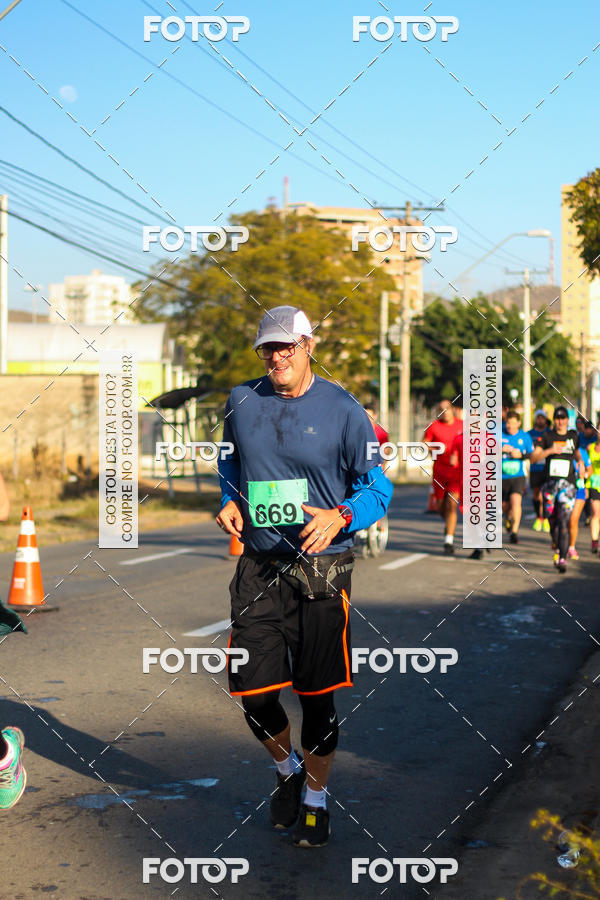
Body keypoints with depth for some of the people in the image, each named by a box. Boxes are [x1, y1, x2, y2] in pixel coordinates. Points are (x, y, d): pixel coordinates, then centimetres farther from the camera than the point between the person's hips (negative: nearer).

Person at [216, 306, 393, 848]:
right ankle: (287, 768, 31)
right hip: (259, 566, 3)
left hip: (322, 568, -3)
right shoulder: (241, 402, 5)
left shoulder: (342, 410, -5)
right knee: (253, 691, 0)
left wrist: (342, 516, -19)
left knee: (317, 696, 4)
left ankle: (316, 799, 26)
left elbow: (377, 486, -1)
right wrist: (230, 501, 6)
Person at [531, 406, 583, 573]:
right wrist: (550, 450, -18)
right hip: (550, 484, 0)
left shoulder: (574, 436, 9)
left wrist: (580, 462, 9)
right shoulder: (546, 436, 3)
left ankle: (562, 559, -15)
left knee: (564, 523, -12)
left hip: (568, 484, 0)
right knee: (553, 522, 8)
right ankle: (556, 548, 36)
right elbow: (533, 457, -5)